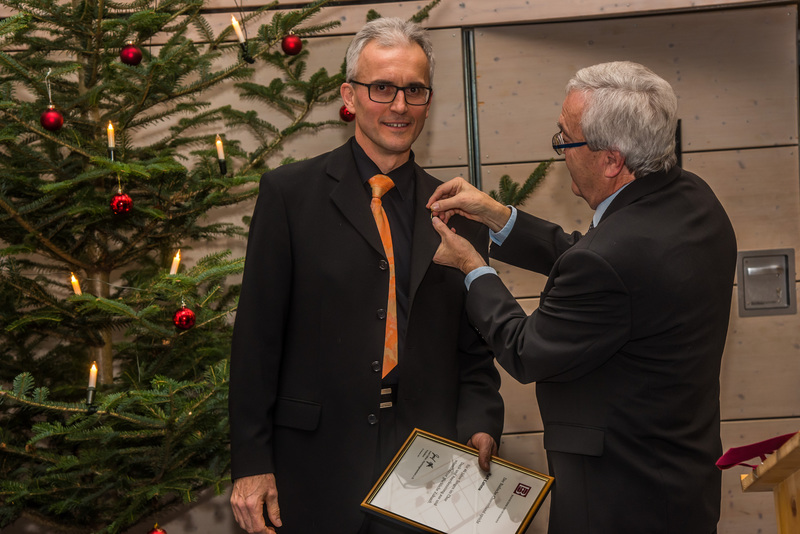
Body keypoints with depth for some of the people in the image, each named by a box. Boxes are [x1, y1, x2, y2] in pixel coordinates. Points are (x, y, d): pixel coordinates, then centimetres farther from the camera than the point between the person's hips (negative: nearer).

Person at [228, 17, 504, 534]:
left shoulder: (461, 214, 8)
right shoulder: (289, 193, -1)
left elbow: (475, 348, 13)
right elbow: (257, 336, -3)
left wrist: (480, 428, -5)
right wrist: (252, 463, -7)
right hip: (316, 470, -2)